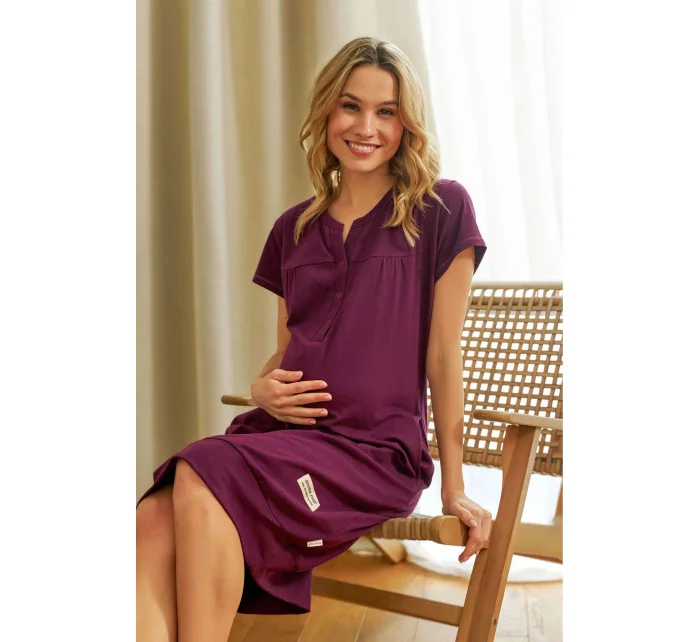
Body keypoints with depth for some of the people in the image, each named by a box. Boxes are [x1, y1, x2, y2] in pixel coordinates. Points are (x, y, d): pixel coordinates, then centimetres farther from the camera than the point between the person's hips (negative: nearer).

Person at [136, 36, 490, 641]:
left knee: (201, 475, -31)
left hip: (378, 450, -4)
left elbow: (443, 352, 0)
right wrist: (263, 387, 0)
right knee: (154, 520, -26)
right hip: (282, 433, 5)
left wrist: (454, 488, 3)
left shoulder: (440, 210, 1)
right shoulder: (294, 229, 16)